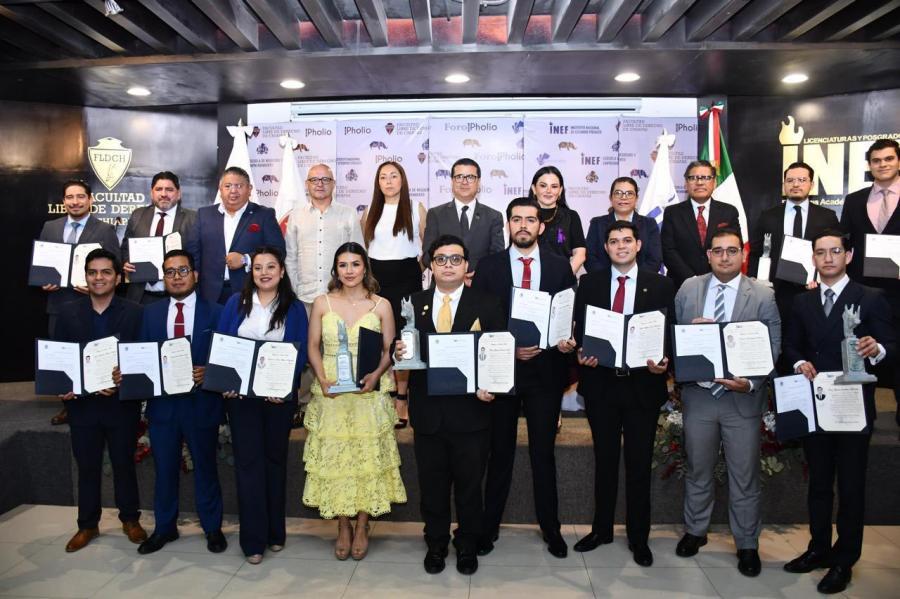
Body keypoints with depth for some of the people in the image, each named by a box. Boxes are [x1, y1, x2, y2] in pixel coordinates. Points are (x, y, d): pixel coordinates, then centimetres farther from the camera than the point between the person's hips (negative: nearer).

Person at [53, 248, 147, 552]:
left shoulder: (134, 312, -6)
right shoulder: (68, 312, 3)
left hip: (122, 403, -2)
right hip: (81, 403, 2)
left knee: (124, 464, 12)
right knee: (87, 467, 14)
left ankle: (130, 519, 29)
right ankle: (87, 525, 30)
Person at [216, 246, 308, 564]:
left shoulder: (294, 308, 1)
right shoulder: (236, 303, 4)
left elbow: (301, 352, -4)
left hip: (279, 395, 0)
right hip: (240, 393, 1)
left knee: (275, 458, 12)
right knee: (248, 461, 2)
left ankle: (275, 532, 26)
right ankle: (253, 538, 10)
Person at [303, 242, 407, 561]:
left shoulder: (381, 305, 2)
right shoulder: (322, 304, 4)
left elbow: (389, 350, 2)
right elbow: (313, 347, 5)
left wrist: (376, 375, -16)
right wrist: (322, 379, -10)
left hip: (369, 394, -1)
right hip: (331, 394, 1)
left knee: (368, 458, 3)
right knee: (334, 458, 5)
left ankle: (362, 527, 20)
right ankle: (343, 527, 21)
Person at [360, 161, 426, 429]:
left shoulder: (416, 209, 4)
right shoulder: (370, 212, 11)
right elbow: (364, 248, 17)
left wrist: (420, 270, -2)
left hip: (407, 279, -2)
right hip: (377, 279, 2)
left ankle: (401, 401, 8)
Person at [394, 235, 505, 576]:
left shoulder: (487, 306, 0)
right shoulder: (413, 305, 6)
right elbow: (403, 351, 5)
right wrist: (398, 354, -17)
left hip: (470, 411, -1)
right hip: (428, 413, 2)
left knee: (469, 484, 12)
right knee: (432, 484, 14)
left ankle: (467, 545, 33)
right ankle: (436, 544, 34)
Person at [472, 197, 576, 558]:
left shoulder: (560, 267, 2)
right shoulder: (489, 266, 0)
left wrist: (544, 346, -12)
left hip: (545, 369, 1)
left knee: (543, 451, 11)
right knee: (500, 451, 11)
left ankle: (550, 527, 28)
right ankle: (490, 524, 26)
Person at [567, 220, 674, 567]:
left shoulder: (661, 286, 0)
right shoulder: (589, 283, 3)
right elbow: (580, 329, 4)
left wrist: (664, 363, -18)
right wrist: (581, 353, -14)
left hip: (643, 384, -1)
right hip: (600, 383, 1)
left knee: (639, 464, 9)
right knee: (604, 460, 15)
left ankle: (638, 538, 26)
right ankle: (601, 529, 31)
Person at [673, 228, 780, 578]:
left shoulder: (763, 296, -4)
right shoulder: (688, 289, 2)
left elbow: (772, 350, -6)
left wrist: (750, 384, -20)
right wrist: (690, 329, -16)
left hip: (742, 399, -2)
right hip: (698, 395, 2)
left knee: (744, 477, 10)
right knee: (698, 470, 17)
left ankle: (747, 545, 29)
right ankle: (695, 531, 37)